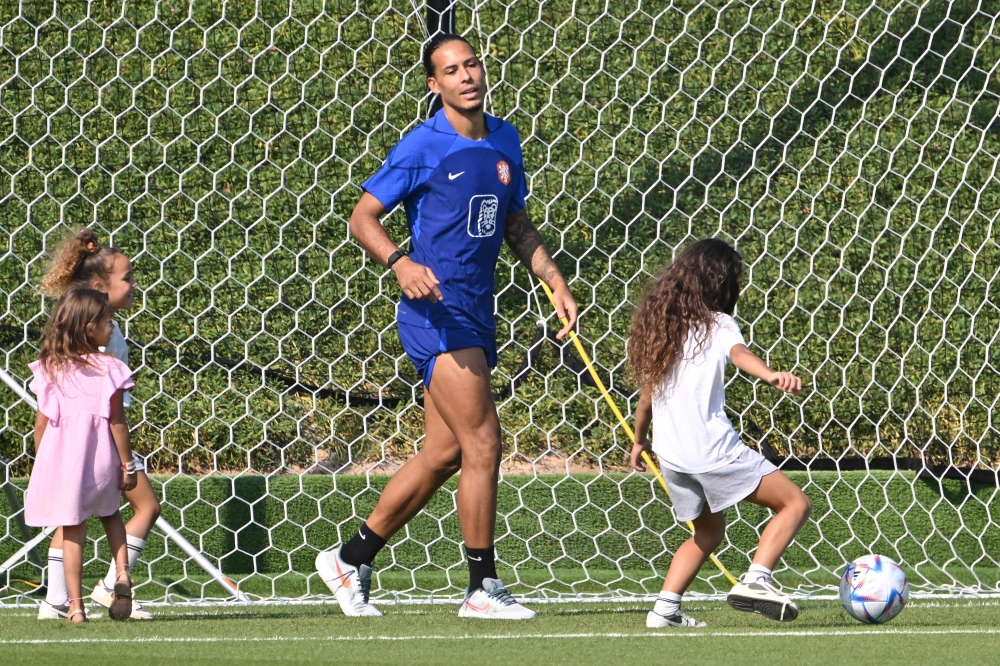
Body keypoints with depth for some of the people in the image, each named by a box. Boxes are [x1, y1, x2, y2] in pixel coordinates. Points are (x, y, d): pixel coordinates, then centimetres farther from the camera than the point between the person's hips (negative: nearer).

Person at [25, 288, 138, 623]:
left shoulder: (50, 369, -3)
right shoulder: (109, 369, -9)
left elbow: (41, 422, -1)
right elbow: (117, 422, -8)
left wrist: (39, 464, 10)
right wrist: (127, 464, 0)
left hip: (59, 460, 0)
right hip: (100, 459, 0)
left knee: (72, 532, 7)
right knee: (110, 514, 25)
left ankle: (75, 606, 5)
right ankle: (122, 572, 4)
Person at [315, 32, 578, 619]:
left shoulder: (505, 141, 12)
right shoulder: (423, 147, -8)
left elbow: (517, 226, 23)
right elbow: (363, 217, -5)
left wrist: (556, 283, 12)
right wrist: (400, 263, -23)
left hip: (476, 314, 8)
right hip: (437, 310, -8)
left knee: (443, 453, 10)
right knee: (482, 443, -12)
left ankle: (350, 560, 21)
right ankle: (484, 588, -5)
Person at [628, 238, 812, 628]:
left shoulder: (660, 324, 15)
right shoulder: (718, 325, -3)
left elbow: (646, 394, 21)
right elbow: (739, 353, -27)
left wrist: (639, 440, 38)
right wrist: (771, 375, -46)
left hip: (670, 454, 7)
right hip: (713, 449, -7)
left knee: (708, 533, 26)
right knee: (795, 504, -2)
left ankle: (665, 609, 12)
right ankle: (755, 580, -20)